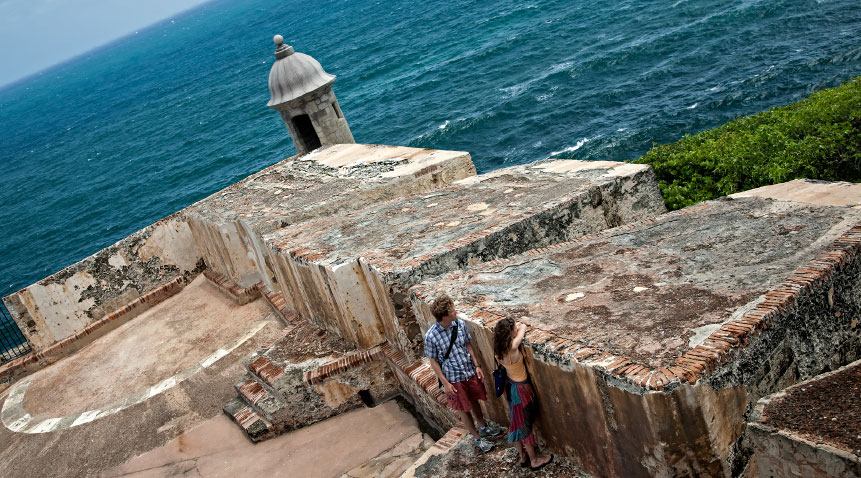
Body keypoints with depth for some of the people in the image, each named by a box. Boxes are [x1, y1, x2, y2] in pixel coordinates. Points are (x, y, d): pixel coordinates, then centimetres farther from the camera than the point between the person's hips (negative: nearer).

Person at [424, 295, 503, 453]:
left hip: (470, 371, 4)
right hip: (453, 378, -4)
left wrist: (477, 366, 1)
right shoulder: (431, 336, -25)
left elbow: (468, 345, 3)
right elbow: (433, 361, -13)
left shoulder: (460, 324, -12)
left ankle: (483, 427, 50)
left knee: (475, 401, 25)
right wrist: (445, 383, -13)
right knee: (463, 409, 13)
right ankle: (477, 437, 33)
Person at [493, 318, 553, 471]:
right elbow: (523, 326, -16)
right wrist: (520, 326, 1)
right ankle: (534, 460, 28)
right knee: (526, 425, 10)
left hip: (510, 387, 7)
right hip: (521, 389, -7)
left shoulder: (498, 350, -11)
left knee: (517, 423, 22)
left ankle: (522, 457, 39)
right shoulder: (513, 347, -33)